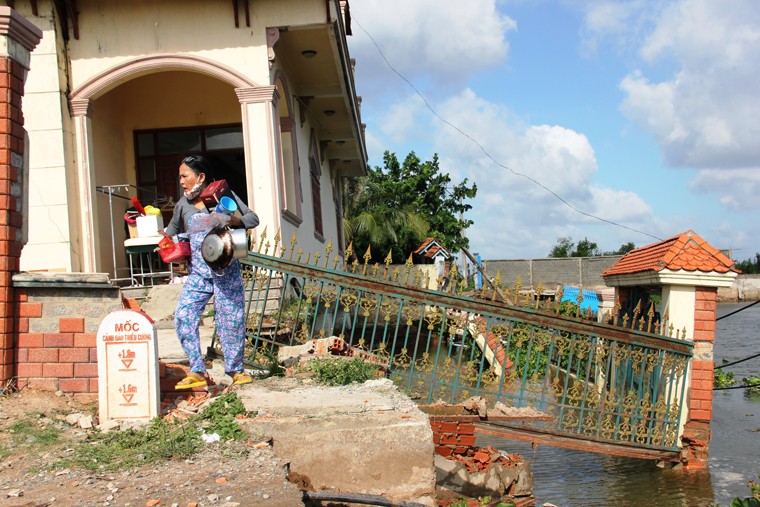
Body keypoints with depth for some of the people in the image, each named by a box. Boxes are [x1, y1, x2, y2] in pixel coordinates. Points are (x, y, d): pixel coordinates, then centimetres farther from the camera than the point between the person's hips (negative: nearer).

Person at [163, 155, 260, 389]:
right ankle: (197, 372, -5)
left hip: (226, 271, -3)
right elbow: (173, 230, 27)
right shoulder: (183, 204, 11)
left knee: (230, 319, 0)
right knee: (183, 317, -12)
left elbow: (253, 218, 1)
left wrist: (234, 220, -19)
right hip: (198, 272, 3)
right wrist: (165, 238, 5)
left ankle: (235, 370, 16)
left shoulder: (223, 194, 1)